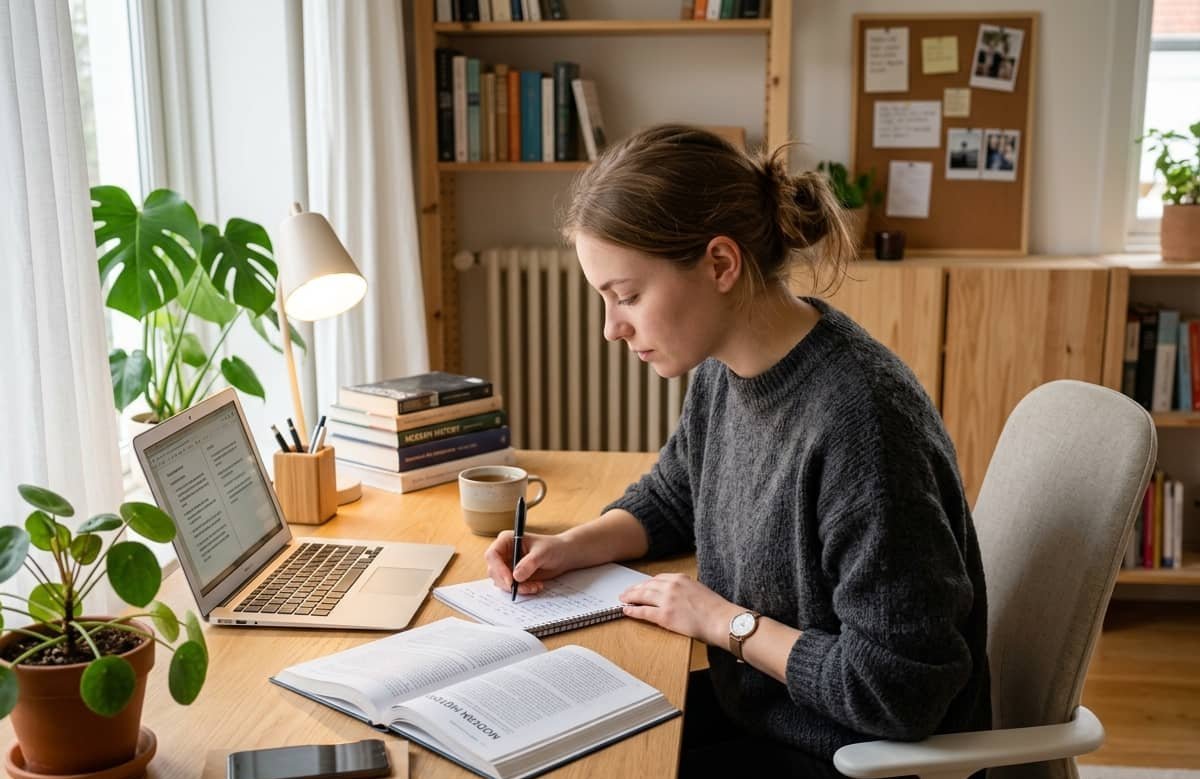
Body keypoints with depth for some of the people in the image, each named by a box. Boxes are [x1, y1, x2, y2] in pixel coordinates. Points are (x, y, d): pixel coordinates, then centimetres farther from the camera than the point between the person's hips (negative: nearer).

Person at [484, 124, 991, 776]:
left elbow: (898, 690, -27)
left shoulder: (860, 420, -31)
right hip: (753, 708, 7)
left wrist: (726, 621, -19)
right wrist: (570, 548, 0)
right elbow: (668, 500, 17)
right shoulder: (722, 369, -4)